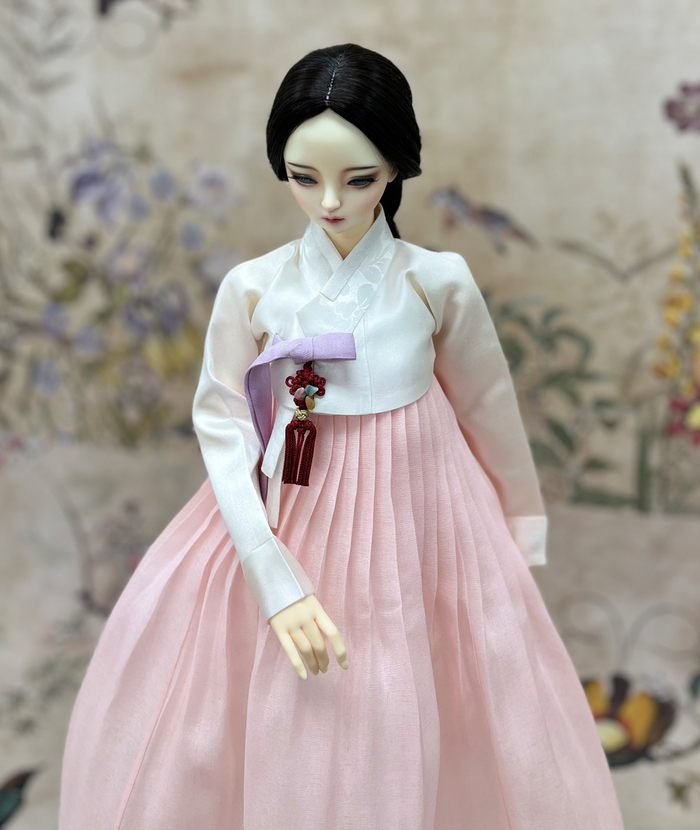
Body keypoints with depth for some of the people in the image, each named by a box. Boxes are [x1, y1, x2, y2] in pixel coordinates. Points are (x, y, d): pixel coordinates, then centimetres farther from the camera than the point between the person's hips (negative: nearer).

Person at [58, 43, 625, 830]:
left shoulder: (438, 281, -11)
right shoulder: (252, 288, -9)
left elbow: (489, 409, 3)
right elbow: (223, 431, -11)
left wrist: (524, 522, 16)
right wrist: (277, 581, -20)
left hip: (412, 520, 0)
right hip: (292, 522, 1)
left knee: (404, 735, 11)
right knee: (286, 729, 10)